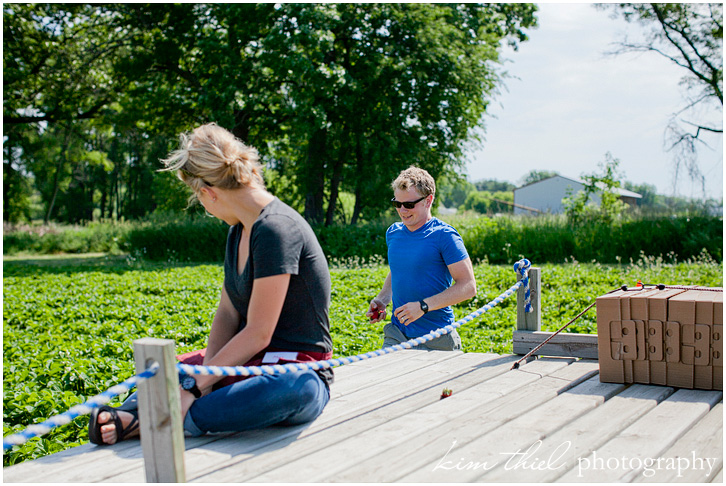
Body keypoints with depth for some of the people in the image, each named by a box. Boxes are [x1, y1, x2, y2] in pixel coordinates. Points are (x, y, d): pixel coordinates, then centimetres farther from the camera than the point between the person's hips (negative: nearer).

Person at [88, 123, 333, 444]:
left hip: (297, 372, -9)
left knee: (296, 388, -42)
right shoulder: (239, 231, 10)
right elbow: (226, 315, 4)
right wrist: (205, 377, -11)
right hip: (252, 362, 9)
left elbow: (257, 334, -21)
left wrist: (195, 385, -17)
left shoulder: (276, 230, -19)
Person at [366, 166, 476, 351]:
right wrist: (382, 299, 7)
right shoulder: (393, 233, 8)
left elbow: (468, 287, -14)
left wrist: (423, 306, -20)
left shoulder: (444, 236, -11)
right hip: (396, 335, 5)